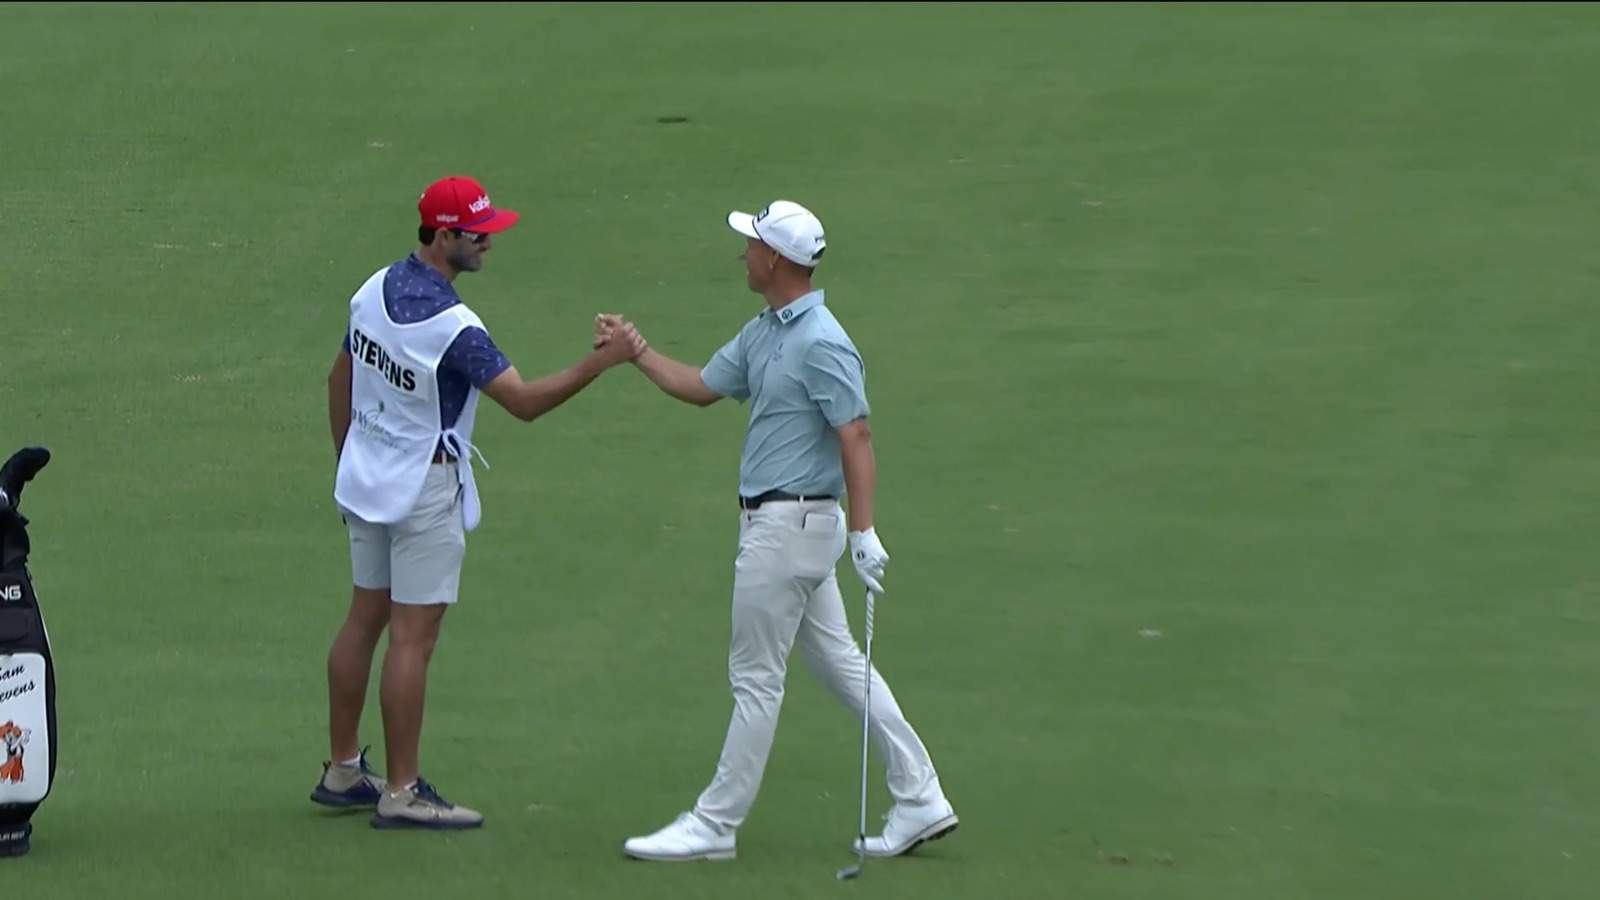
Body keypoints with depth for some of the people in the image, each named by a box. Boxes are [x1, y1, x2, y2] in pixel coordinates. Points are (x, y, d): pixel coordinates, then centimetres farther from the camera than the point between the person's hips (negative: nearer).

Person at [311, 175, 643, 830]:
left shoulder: (376, 289, 1)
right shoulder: (451, 325, -25)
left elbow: (340, 378, 12)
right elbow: (524, 401, -26)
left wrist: (345, 460, 23)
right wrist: (602, 361, -24)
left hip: (366, 476, 9)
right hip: (424, 488, -9)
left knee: (364, 619, 15)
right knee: (413, 636, -4)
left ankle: (341, 771, 21)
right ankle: (401, 793, -1)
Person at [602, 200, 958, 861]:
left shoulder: (820, 345, -18)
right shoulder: (764, 333, 11)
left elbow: (855, 440, -22)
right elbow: (702, 388, 23)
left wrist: (864, 534, -27)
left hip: (790, 525, -10)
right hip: (775, 521, 10)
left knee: (755, 679, -2)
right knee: (840, 664, 12)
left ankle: (715, 824, 5)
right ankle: (919, 800, 14)